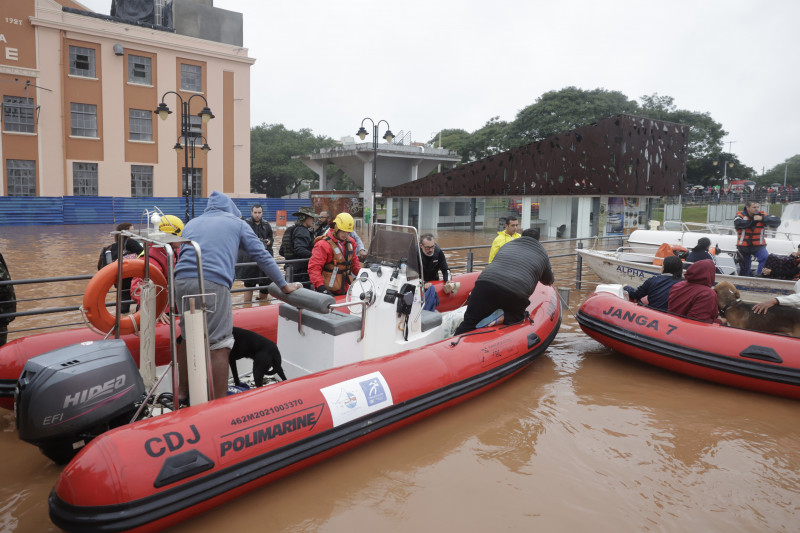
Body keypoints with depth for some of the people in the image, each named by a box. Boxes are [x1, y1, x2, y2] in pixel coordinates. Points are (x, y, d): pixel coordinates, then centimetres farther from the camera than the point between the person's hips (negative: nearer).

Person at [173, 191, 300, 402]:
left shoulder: (192, 223, 30)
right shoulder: (237, 223, 18)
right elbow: (262, 256, 16)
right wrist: (284, 285, 21)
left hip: (182, 280, 6)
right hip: (213, 283, -5)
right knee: (219, 345, -2)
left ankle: (183, 391, 33)